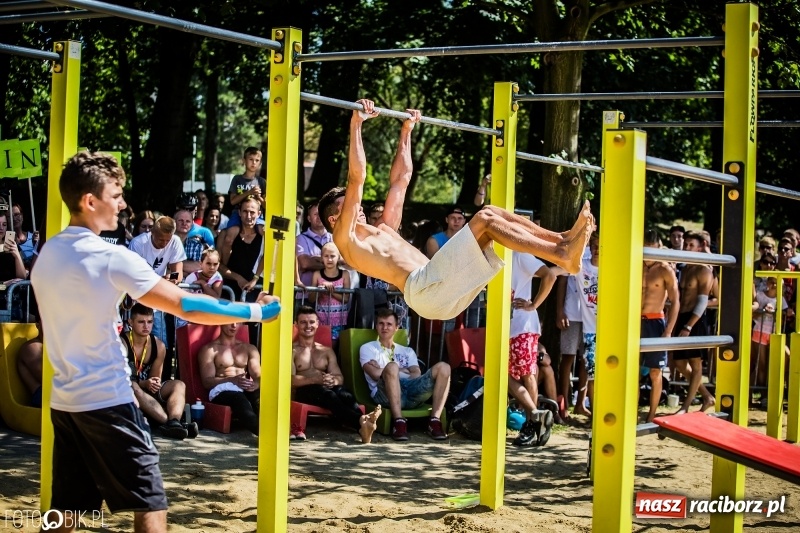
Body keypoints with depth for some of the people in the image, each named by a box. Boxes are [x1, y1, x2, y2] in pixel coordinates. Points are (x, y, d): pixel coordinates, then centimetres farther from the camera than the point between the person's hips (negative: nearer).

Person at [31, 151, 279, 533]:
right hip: (106, 401, -8)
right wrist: (255, 311, -8)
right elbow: (187, 307, -16)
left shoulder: (47, 254, 8)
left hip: (63, 400, 8)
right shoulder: (111, 258, -15)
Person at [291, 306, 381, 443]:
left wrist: (333, 380, -9)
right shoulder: (292, 350, 13)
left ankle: (363, 427, -66)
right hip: (304, 391, -4)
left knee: (346, 395, -34)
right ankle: (362, 421, -68)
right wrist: (316, 380, -19)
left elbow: (340, 377, 17)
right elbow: (290, 379, -3)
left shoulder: (327, 351, 28)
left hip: (330, 388, 4)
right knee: (328, 395, -40)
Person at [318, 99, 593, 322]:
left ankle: (563, 240, -11)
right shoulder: (345, 238, 9)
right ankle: (562, 256, -28)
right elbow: (356, 180, -1)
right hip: (423, 289, -9)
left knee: (491, 212, 1)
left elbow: (401, 179, 39)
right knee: (484, 219, -17)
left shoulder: (382, 230, 33)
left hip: (445, 291, 9)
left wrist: (406, 131, 41)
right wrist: (356, 125, -1)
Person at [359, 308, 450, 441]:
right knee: (392, 367, -37)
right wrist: (402, 370, 10)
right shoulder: (368, 348, 21)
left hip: (412, 391, 4)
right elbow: (376, 374, 2)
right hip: (386, 394, -4)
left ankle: (434, 421, -22)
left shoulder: (407, 351, 30)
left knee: (443, 367, -18)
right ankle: (399, 421, -36)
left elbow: (417, 375, 10)